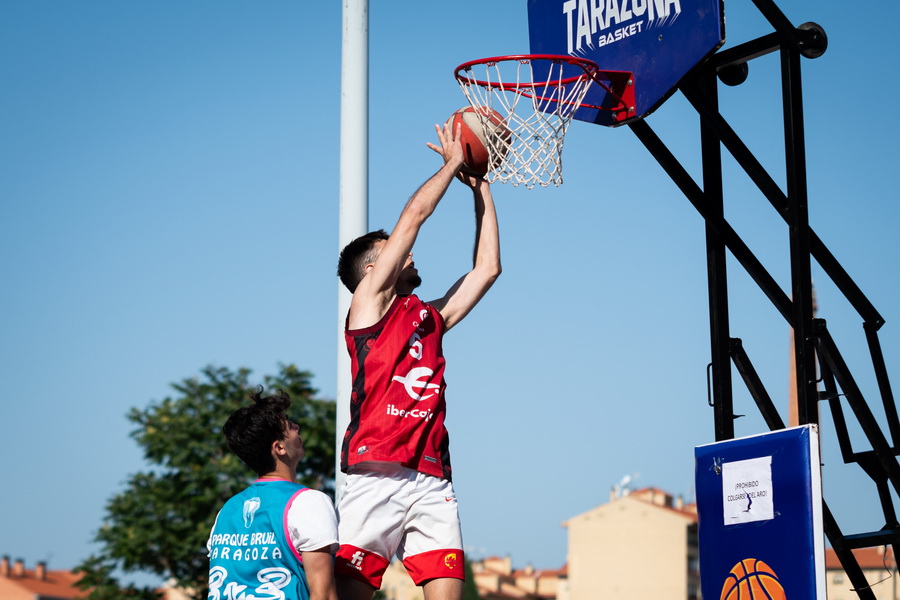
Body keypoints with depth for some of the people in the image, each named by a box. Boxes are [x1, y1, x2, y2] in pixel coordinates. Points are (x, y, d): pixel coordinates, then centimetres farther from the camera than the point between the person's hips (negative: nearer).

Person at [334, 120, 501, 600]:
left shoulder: (429, 318, 26)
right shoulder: (367, 303, 10)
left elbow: (487, 269, 28)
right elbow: (414, 215, 7)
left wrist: (481, 188, 29)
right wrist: (452, 164, 18)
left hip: (432, 483, 6)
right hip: (376, 477, -6)